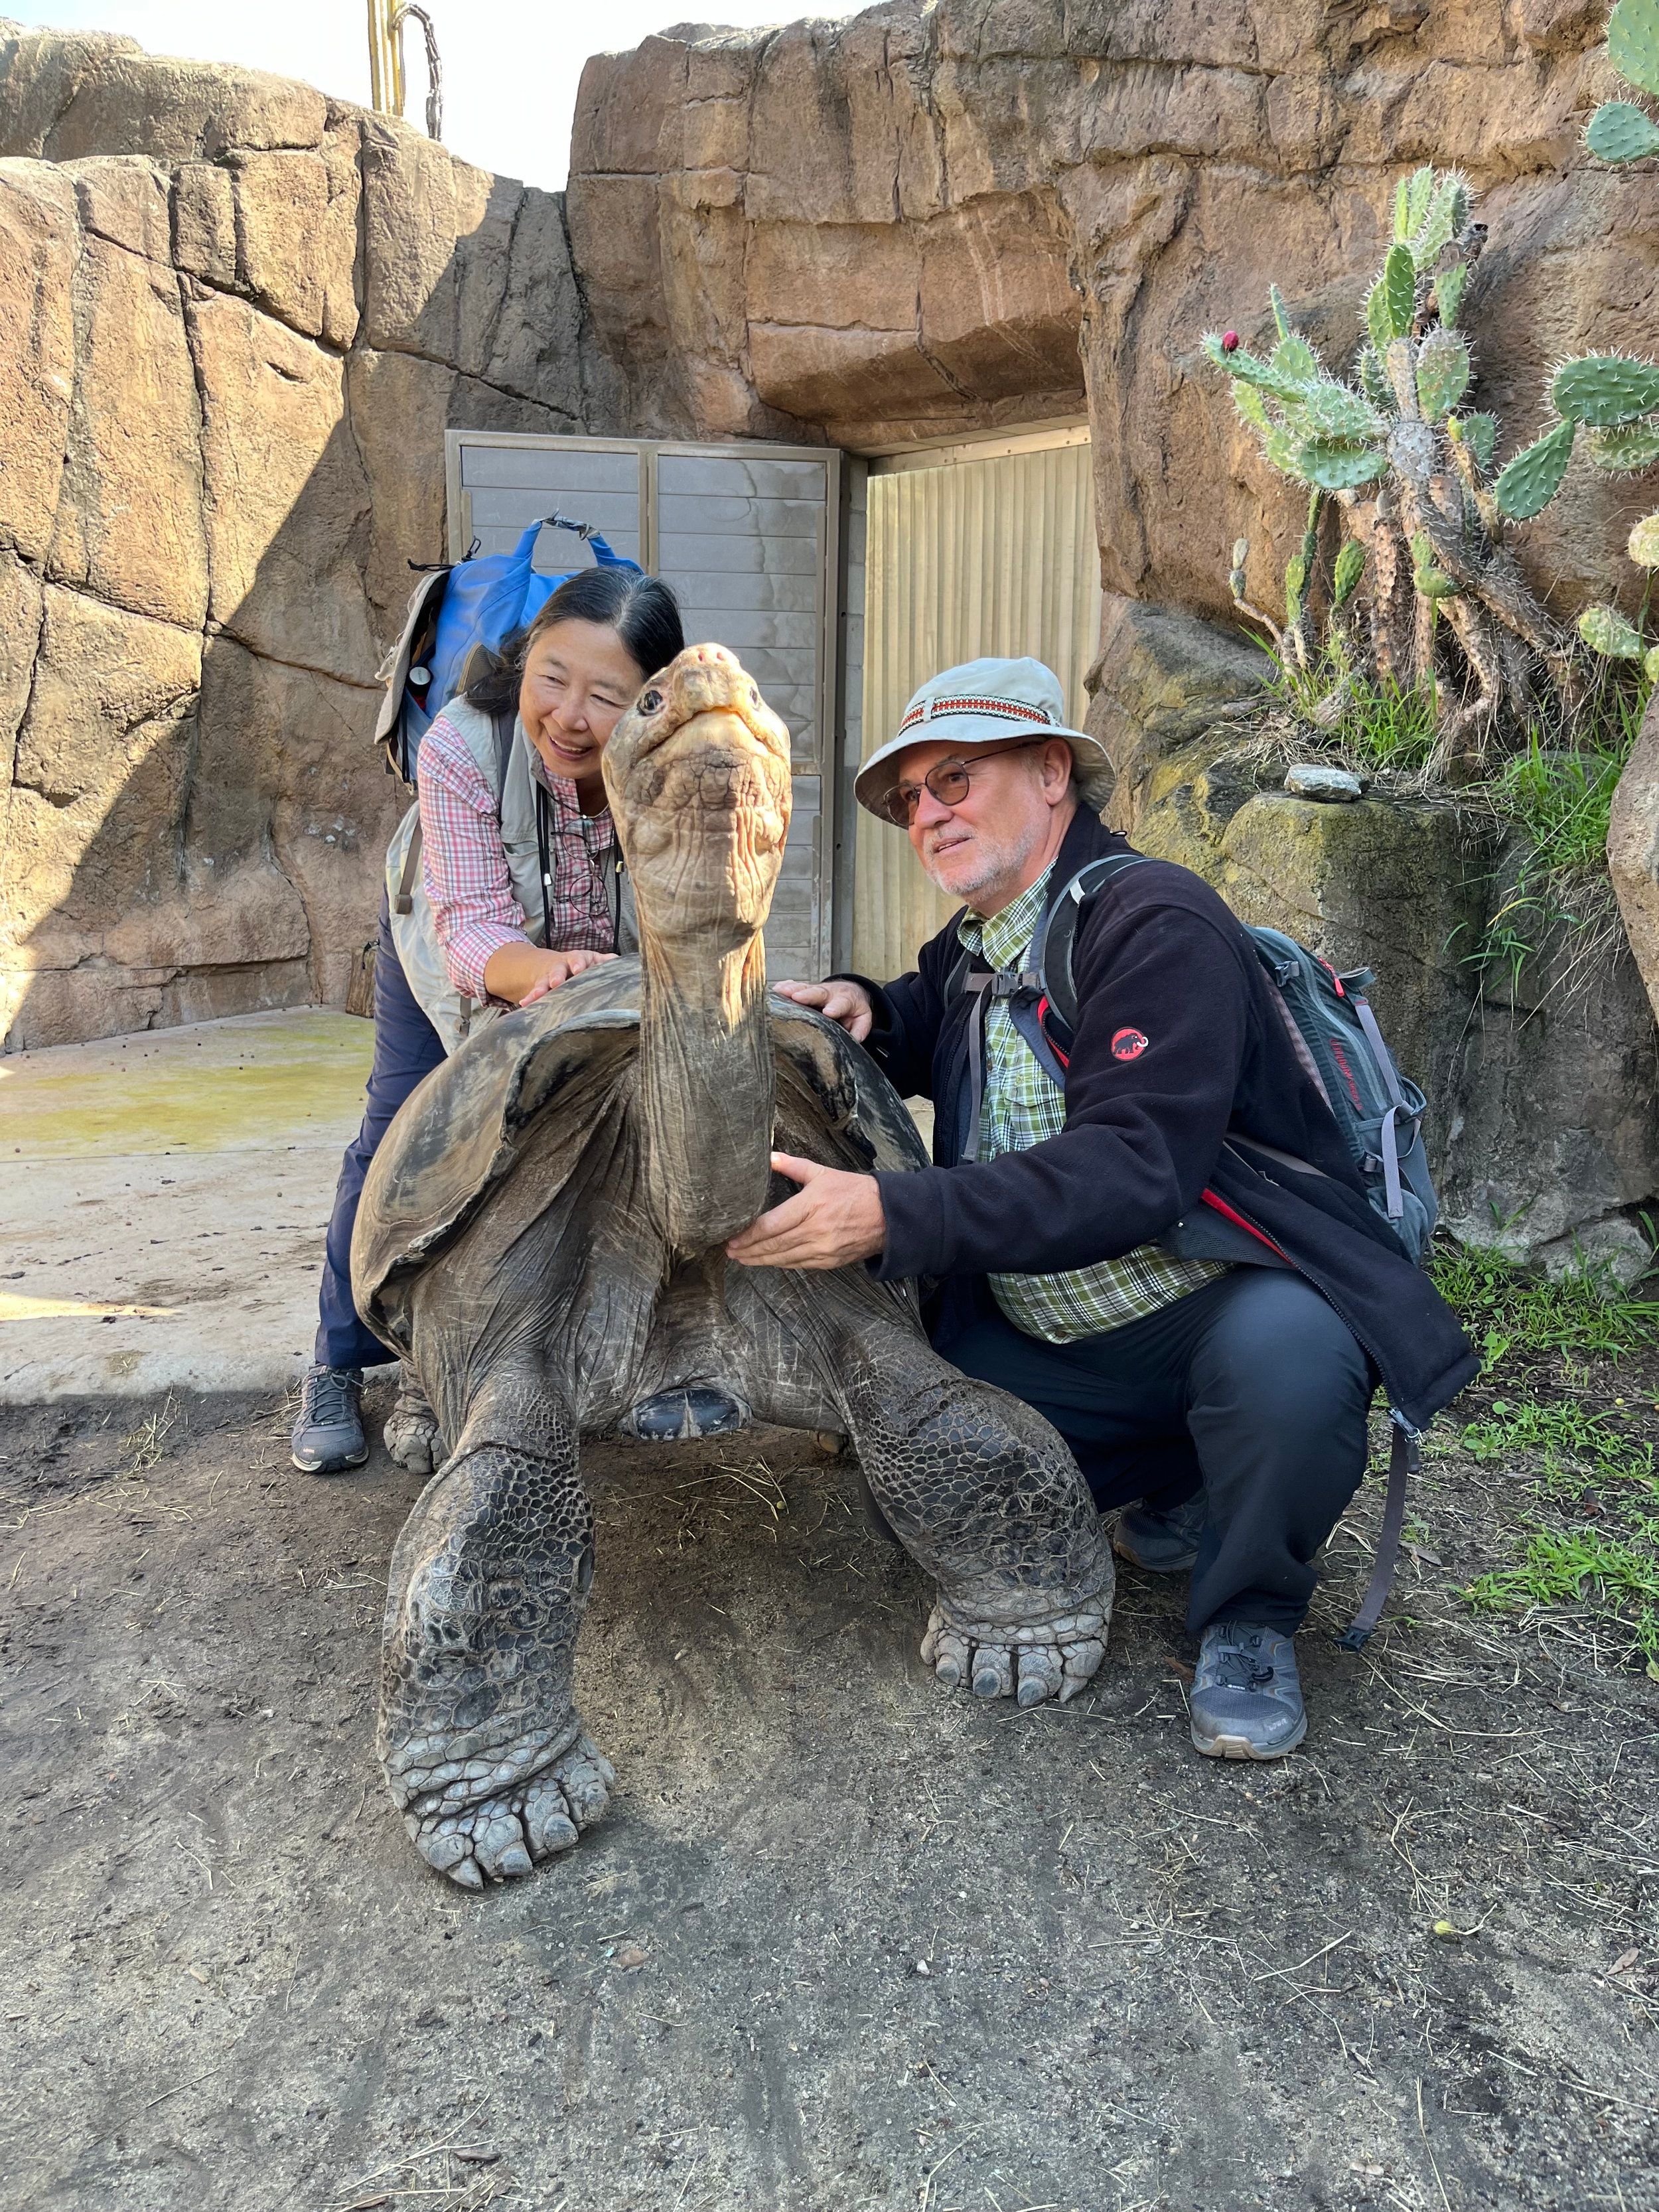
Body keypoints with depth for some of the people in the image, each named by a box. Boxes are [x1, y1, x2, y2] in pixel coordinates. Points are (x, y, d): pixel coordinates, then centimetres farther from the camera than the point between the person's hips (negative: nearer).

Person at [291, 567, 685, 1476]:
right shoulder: (462, 746, -37)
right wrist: (544, 970, -61)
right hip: (448, 934, 0)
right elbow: (472, 931, -39)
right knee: (400, 1134, -2)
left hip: (612, 971, 1)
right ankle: (339, 1367, 17)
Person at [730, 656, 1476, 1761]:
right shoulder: (973, 948, 7)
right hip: (1065, 1340, 8)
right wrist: (864, 1007, 4)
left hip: (1232, 1303, -7)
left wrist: (890, 1217, -36)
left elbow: (1135, 1167, -30)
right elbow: (929, 1025, 30)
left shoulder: (1154, 922, -18)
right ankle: (1181, 1496, 12)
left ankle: (1251, 1619, -5)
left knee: (1278, 1350, -38)